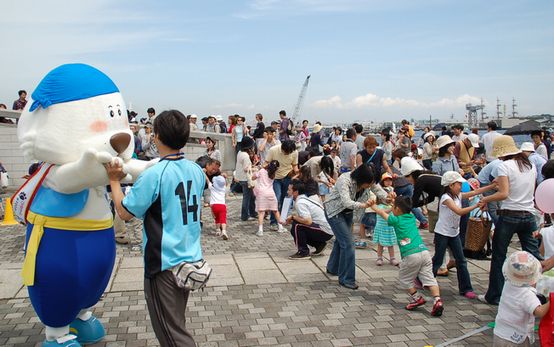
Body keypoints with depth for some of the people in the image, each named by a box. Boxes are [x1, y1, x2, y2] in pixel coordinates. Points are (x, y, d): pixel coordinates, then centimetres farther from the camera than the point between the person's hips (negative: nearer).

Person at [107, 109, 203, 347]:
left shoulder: (154, 174, -19)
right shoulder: (196, 171, 2)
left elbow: (125, 213, -11)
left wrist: (114, 181, 2)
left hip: (164, 265, -7)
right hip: (191, 260, 7)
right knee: (176, 325, 24)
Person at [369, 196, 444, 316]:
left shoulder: (396, 220, 4)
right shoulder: (412, 217, 17)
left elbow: (382, 213, 22)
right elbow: (405, 209, 41)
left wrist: (373, 206, 38)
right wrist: (396, 201, 52)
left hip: (411, 255, -5)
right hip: (424, 251, 5)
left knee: (404, 278, 15)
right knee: (429, 277, 2)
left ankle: (416, 298, 13)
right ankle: (437, 300, -14)